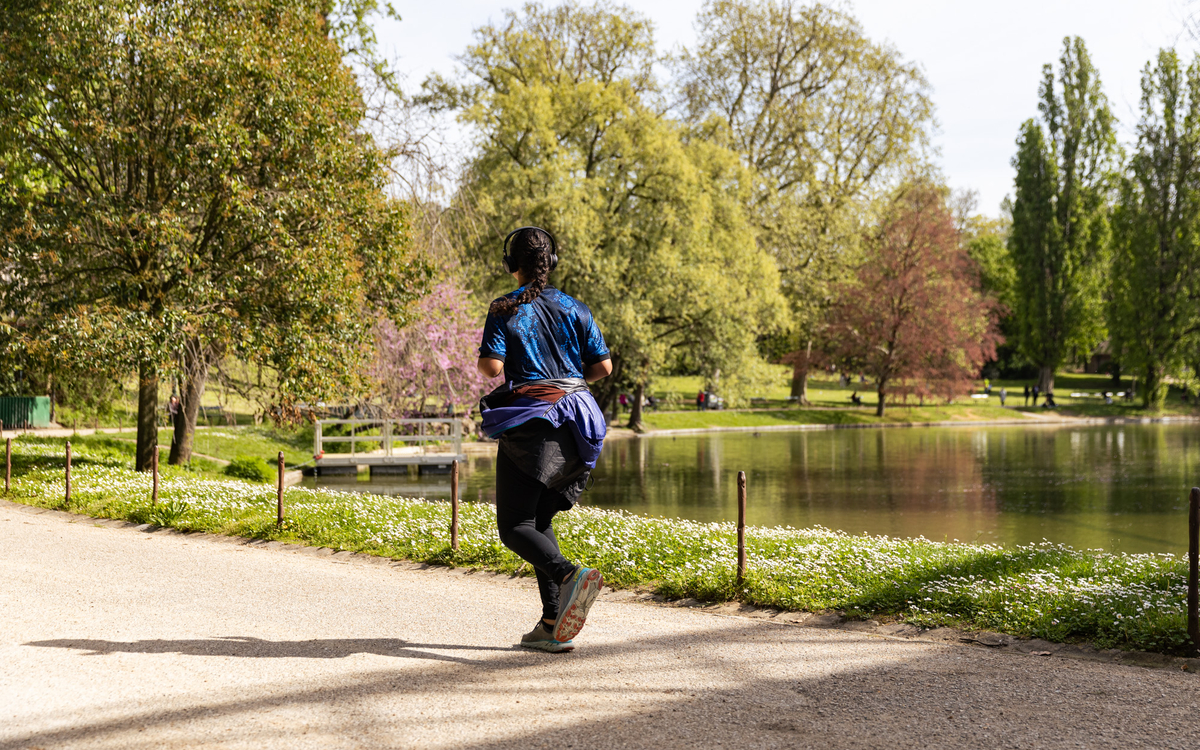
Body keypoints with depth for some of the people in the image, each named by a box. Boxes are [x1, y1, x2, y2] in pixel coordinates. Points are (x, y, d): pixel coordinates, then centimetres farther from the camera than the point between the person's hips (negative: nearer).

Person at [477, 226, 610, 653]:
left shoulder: (505, 310, -4)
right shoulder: (574, 309, 8)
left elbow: (491, 366, -14)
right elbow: (603, 366, 5)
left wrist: (485, 364, 9)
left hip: (527, 422, -5)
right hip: (571, 426, 6)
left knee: (514, 527, -4)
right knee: (540, 520, 15)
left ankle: (570, 575, -32)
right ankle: (553, 625, 7)